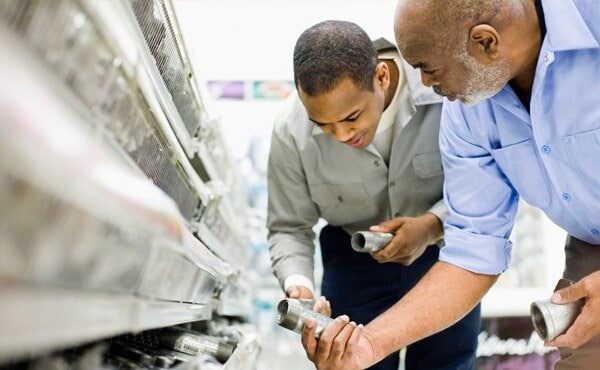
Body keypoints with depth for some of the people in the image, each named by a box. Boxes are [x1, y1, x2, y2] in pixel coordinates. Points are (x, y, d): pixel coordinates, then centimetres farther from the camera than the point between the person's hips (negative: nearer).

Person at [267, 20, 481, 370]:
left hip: (446, 250, 0)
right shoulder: (291, 132, -22)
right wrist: (298, 286, -27)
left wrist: (434, 225, -30)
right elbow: (288, 229, -8)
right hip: (353, 262, 1)